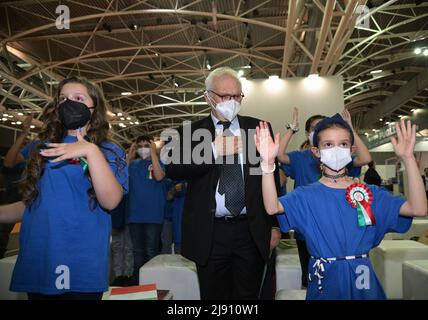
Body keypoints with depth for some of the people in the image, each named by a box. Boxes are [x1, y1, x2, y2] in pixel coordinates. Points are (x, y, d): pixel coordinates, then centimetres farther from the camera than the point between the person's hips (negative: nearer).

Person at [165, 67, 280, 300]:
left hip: (252, 232, 1)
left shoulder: (258, 128, 7)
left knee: (248, 296, 11)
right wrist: (213, 150, -24)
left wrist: (275, 224, 5)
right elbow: (173, 170, -13)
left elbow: (272, 174, 8)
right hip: (209, 234, -1)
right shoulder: (191, 132, 3)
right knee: (213, 295, 13)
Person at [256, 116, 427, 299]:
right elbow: (272, 207, -23)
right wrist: (268, 163, -36)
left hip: (361, 277, 2)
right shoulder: (307, 195, -6)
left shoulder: (370, 193, -1)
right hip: (325, 279, -2)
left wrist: (408, 158, -20)